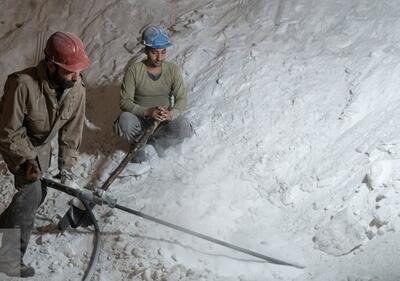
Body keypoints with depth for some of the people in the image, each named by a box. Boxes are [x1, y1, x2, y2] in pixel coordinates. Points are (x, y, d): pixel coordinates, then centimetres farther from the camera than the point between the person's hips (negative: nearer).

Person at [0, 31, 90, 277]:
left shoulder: (77, 89, -23)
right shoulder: (23, 84, -40)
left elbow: (72, 130, -11)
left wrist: (66, 164, -11)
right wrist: (27, 159, -31)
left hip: (42, 143, 6)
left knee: (37, 193, 14)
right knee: (31, 191, -18)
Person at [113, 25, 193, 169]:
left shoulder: (173, 70, -5)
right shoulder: (134, 70, -10)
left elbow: (182, 99, -7)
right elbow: (124, 101, -13)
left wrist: (171, 114, -30)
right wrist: (147, 112, -30)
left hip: (165, 120, 1)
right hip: (140, 120, -1)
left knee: (183, 127, -31)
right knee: (125, 120, -35)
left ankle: (154, 144, -7)